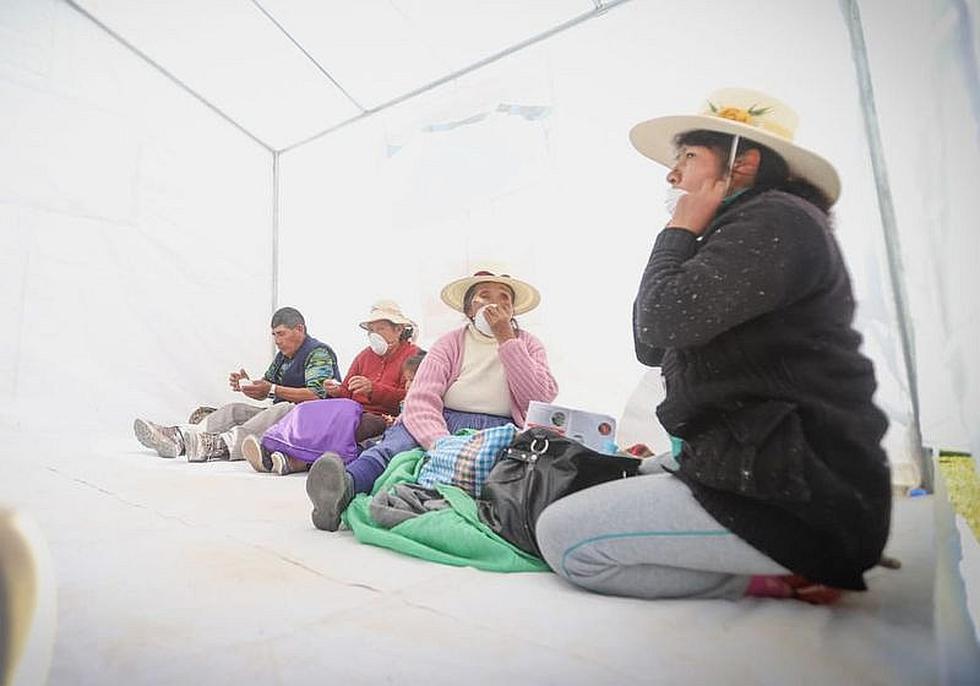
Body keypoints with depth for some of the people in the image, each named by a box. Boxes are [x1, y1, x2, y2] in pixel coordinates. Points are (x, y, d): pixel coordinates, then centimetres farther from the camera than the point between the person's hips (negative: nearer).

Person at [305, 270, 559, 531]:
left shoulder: (528, 345, 15)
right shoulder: (450, 343, 9)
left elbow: (540, 399, -3)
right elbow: (421, 399, -9)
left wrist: (507, 340, -6)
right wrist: (442, 444, -30)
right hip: (442, 423, 1)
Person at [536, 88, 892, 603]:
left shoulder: (776, 219, -10)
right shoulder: (740, 236, 21)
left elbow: (662, 321, -22)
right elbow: (652, 347, 18)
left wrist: (681, 229, -3)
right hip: (760, 474, 11)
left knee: (561, 535, -13)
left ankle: (779, 580, -6)